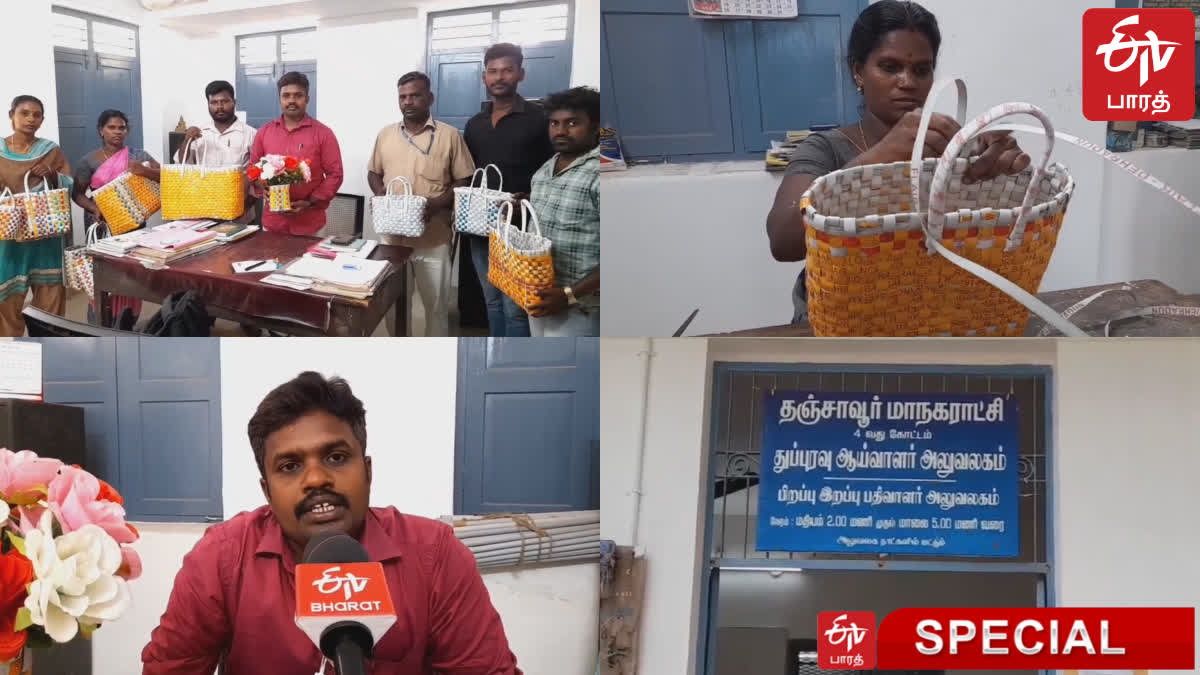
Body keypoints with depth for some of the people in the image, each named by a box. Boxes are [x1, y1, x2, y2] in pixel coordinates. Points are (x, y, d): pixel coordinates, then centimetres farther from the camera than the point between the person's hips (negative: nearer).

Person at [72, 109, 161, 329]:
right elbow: (77, 193, 3)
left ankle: (126, 330, 15)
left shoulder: (137, 155, 2)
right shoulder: (89, 160, -1)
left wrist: (145, 172, -26)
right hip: (102, 225, -1)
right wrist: (93, 208, -17)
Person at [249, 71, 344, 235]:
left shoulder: (323, 133, -2)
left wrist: (311, 203, -14)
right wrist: (261, 189, -7)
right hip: (272, 221, 3)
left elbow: (334, 174, -4)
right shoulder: (264, 131, 9)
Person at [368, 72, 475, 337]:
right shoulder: (385, 134, 7)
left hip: (433, 239, -3)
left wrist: (438, 203, -19)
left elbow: (464, 181, -3)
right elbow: (374, 172, 17)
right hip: (391, 235, 3)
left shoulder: (449, 135, -4)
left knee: (436, 304, 4)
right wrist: (380, 192, -5)